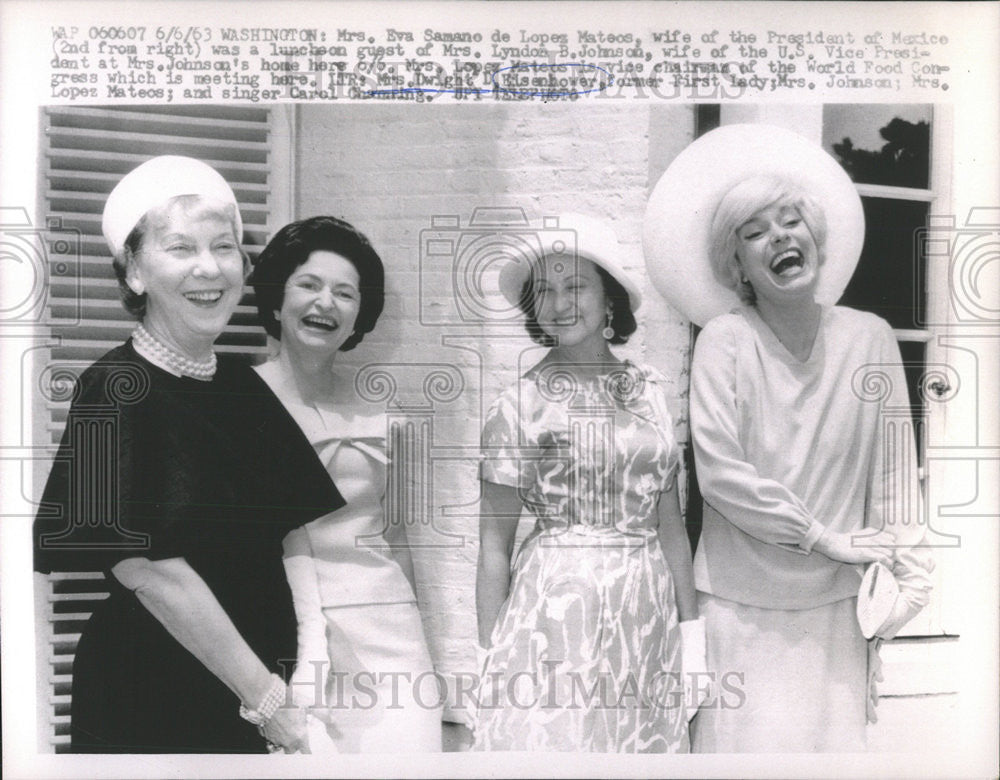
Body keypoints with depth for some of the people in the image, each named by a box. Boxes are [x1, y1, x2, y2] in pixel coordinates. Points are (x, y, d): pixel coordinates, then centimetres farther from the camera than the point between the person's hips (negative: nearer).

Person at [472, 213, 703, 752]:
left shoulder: (651, 390, 6)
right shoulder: (519, 405, -5)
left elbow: (670, 522, 11)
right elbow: (493, 545, -3)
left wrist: (692, 623, 8)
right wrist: (491, 655, -6)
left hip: (646, 608, 4)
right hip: (556, 604, -4)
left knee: (647, 746, 9)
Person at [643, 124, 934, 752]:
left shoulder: (870, 338, 0)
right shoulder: (725, 340, -8)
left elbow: (894, 469, 2)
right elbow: (720, 472, -13)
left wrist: (908, 576, -5)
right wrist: (825, 538, -11)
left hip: (838, 604, 3)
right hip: (743, 603, -2)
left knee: (839, 737, 6)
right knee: (747, 742, 1)